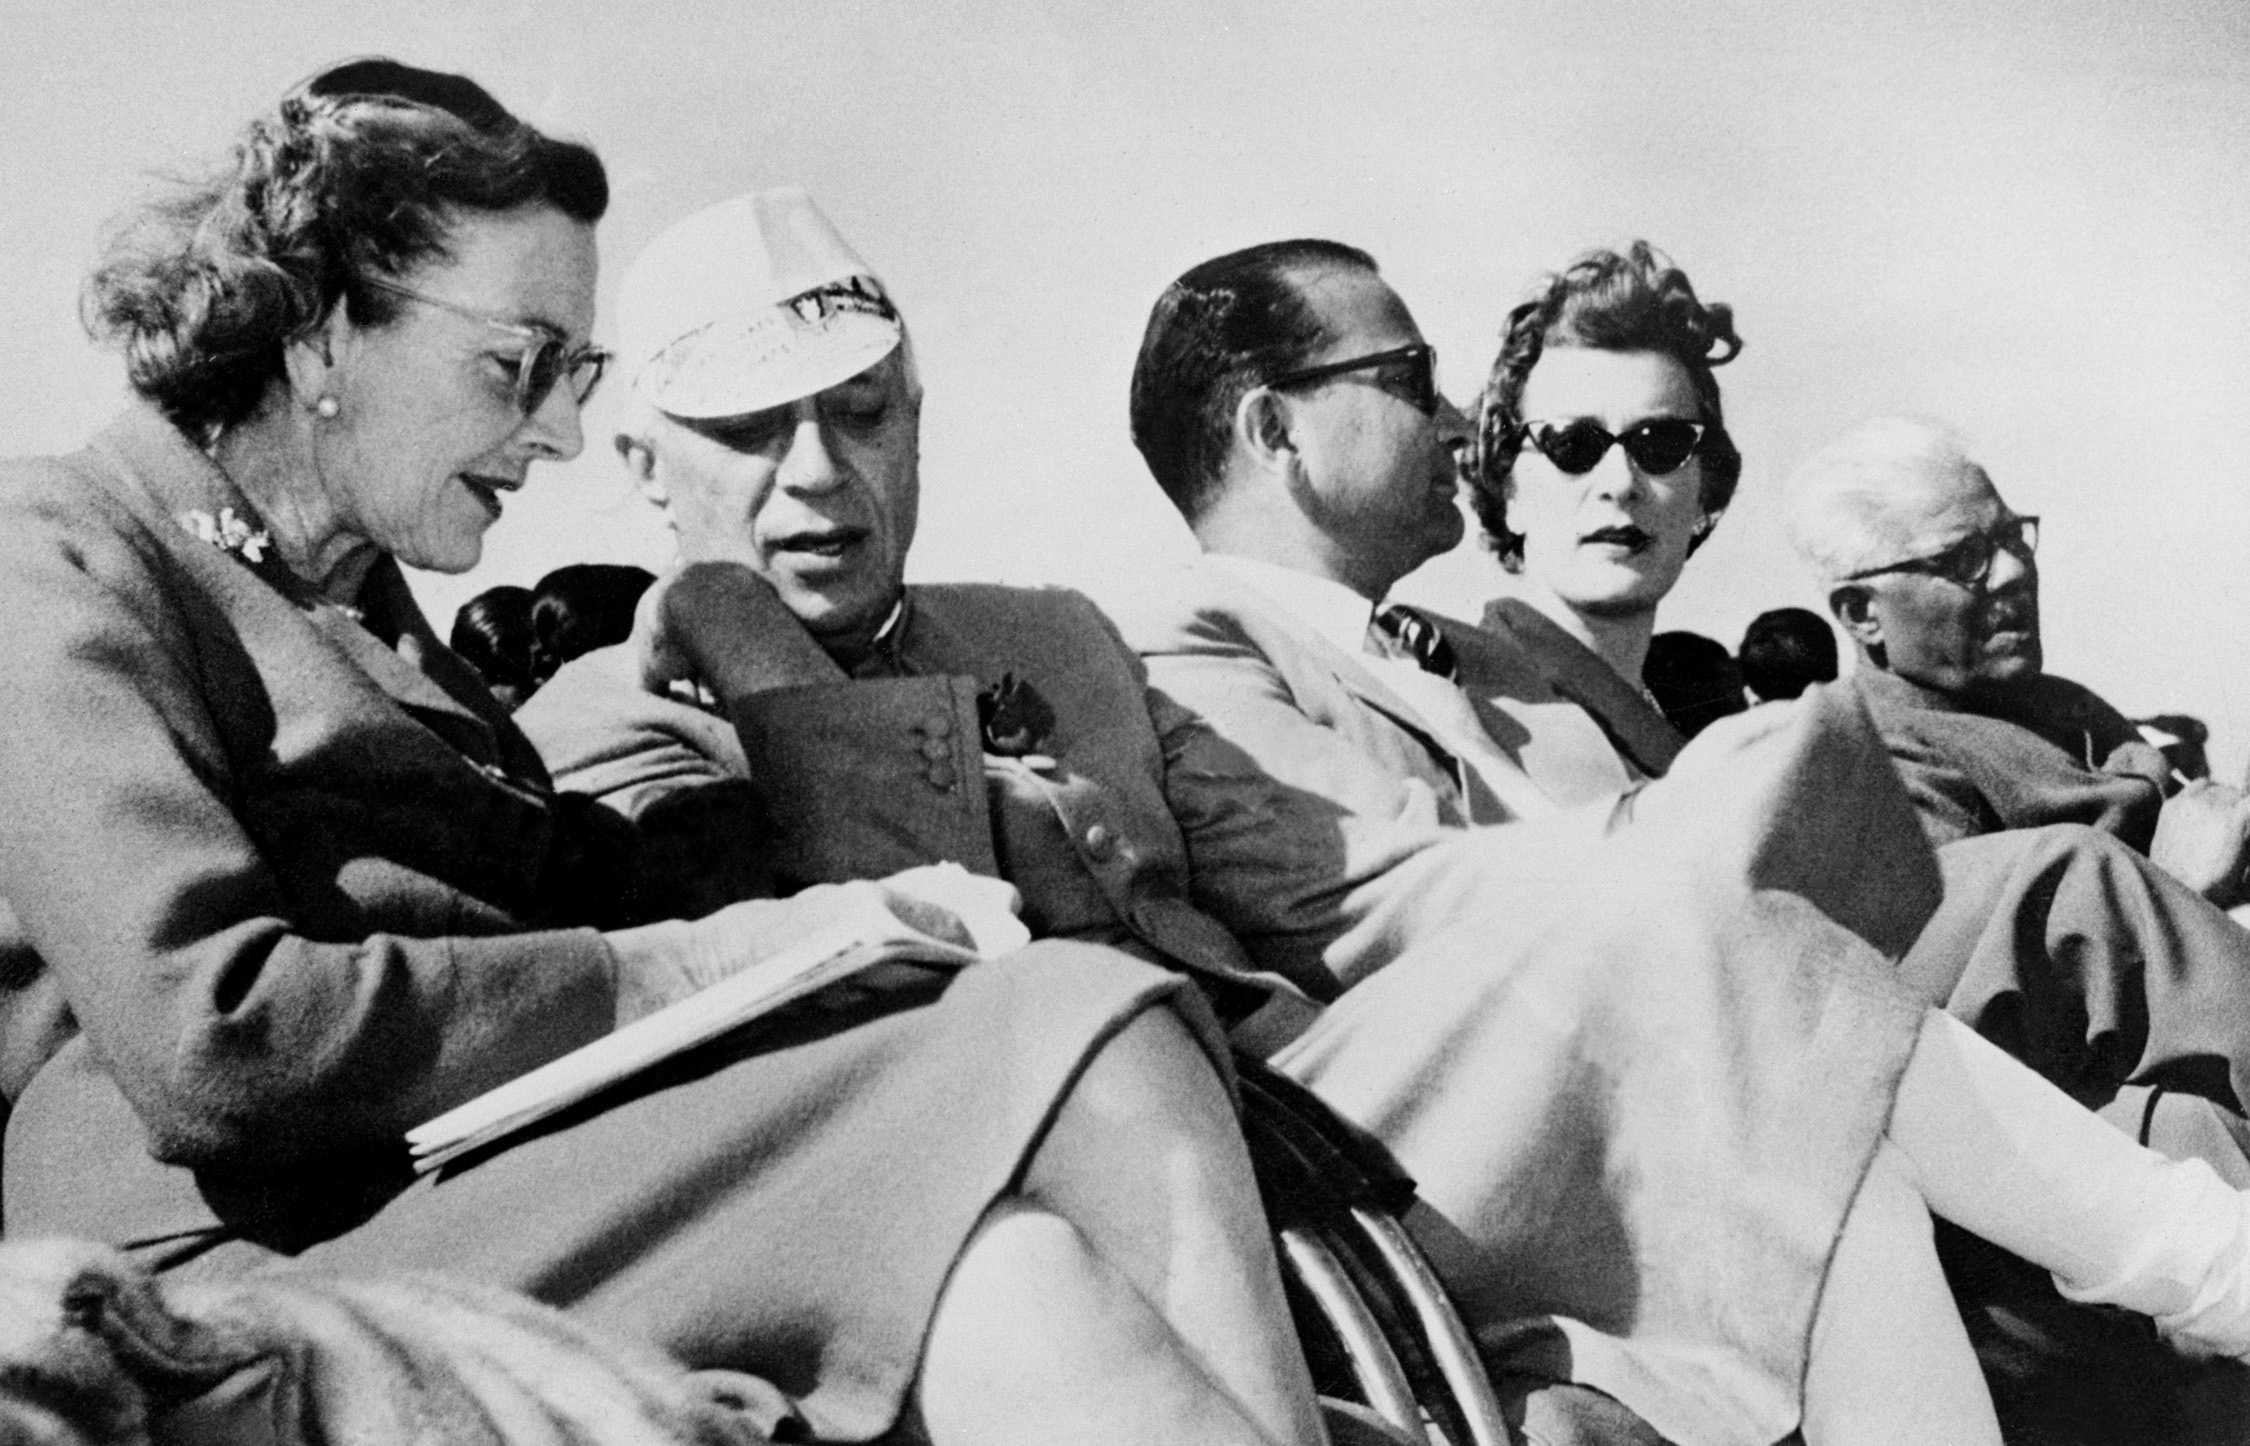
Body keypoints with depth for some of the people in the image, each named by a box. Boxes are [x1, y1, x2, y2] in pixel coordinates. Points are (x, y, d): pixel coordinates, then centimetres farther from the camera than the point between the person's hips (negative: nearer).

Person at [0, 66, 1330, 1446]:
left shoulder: (366, 604, 29)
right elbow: (215, 1042, -13)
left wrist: (827, 922, 2)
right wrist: (696, 963, -9)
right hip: (293, 1267, -7)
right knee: (1078, 1041, -26)